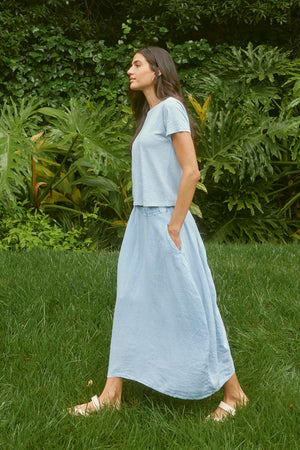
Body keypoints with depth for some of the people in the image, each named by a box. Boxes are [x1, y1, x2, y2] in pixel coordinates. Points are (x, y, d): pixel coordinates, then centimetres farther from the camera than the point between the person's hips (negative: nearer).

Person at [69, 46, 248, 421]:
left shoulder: (170, 108, -11)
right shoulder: (148, 114, 16)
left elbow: (191, 171, -18)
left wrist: (173, 227, -18)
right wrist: (147, 223, 14)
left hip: (165, 222, -9)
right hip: (142, 221, 9)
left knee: (190, 305, -2)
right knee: (130, 303, 8)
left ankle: (233, 393, 10)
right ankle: (111, 395, 13)